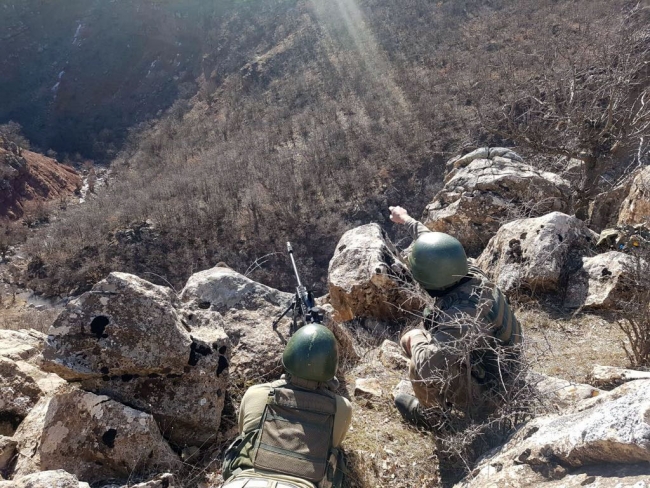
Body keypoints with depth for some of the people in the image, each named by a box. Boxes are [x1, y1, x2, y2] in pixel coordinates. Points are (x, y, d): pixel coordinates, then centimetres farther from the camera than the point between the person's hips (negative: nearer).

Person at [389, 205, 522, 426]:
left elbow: (429, 365, -48)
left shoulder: (461, 315, -41)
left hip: (482, 382, -8)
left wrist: (417, 340, -25)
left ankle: (433, 412, 7)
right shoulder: (471, 275, -15)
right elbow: (434, 246, 3)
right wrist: (407, 220, 19)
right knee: (409, 340, 11)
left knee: (420, 367, -26)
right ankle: (435, 399, 29)